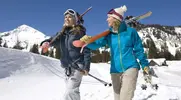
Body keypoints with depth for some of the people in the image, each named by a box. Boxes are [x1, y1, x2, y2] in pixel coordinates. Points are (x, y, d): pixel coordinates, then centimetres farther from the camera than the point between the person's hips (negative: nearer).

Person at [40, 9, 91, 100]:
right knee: (73, 91, 16)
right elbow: (54, 40, -2)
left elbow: (86, 50, -10)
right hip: (67, 67, 7)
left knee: (70, 92, -16)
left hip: (77, 66, -7)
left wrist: (86, 67, -17)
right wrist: (46, 42, -26)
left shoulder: (80, 32, -7)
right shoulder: (62, 33, 12)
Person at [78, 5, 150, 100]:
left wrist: (145, 64, 6)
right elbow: (96, 44, -9)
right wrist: (87, 41, -30)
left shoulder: (130, 31, -4)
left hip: (130, 68, -4)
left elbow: (138, 50, 3)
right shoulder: (109, 34, 4)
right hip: (115, 71, 4)